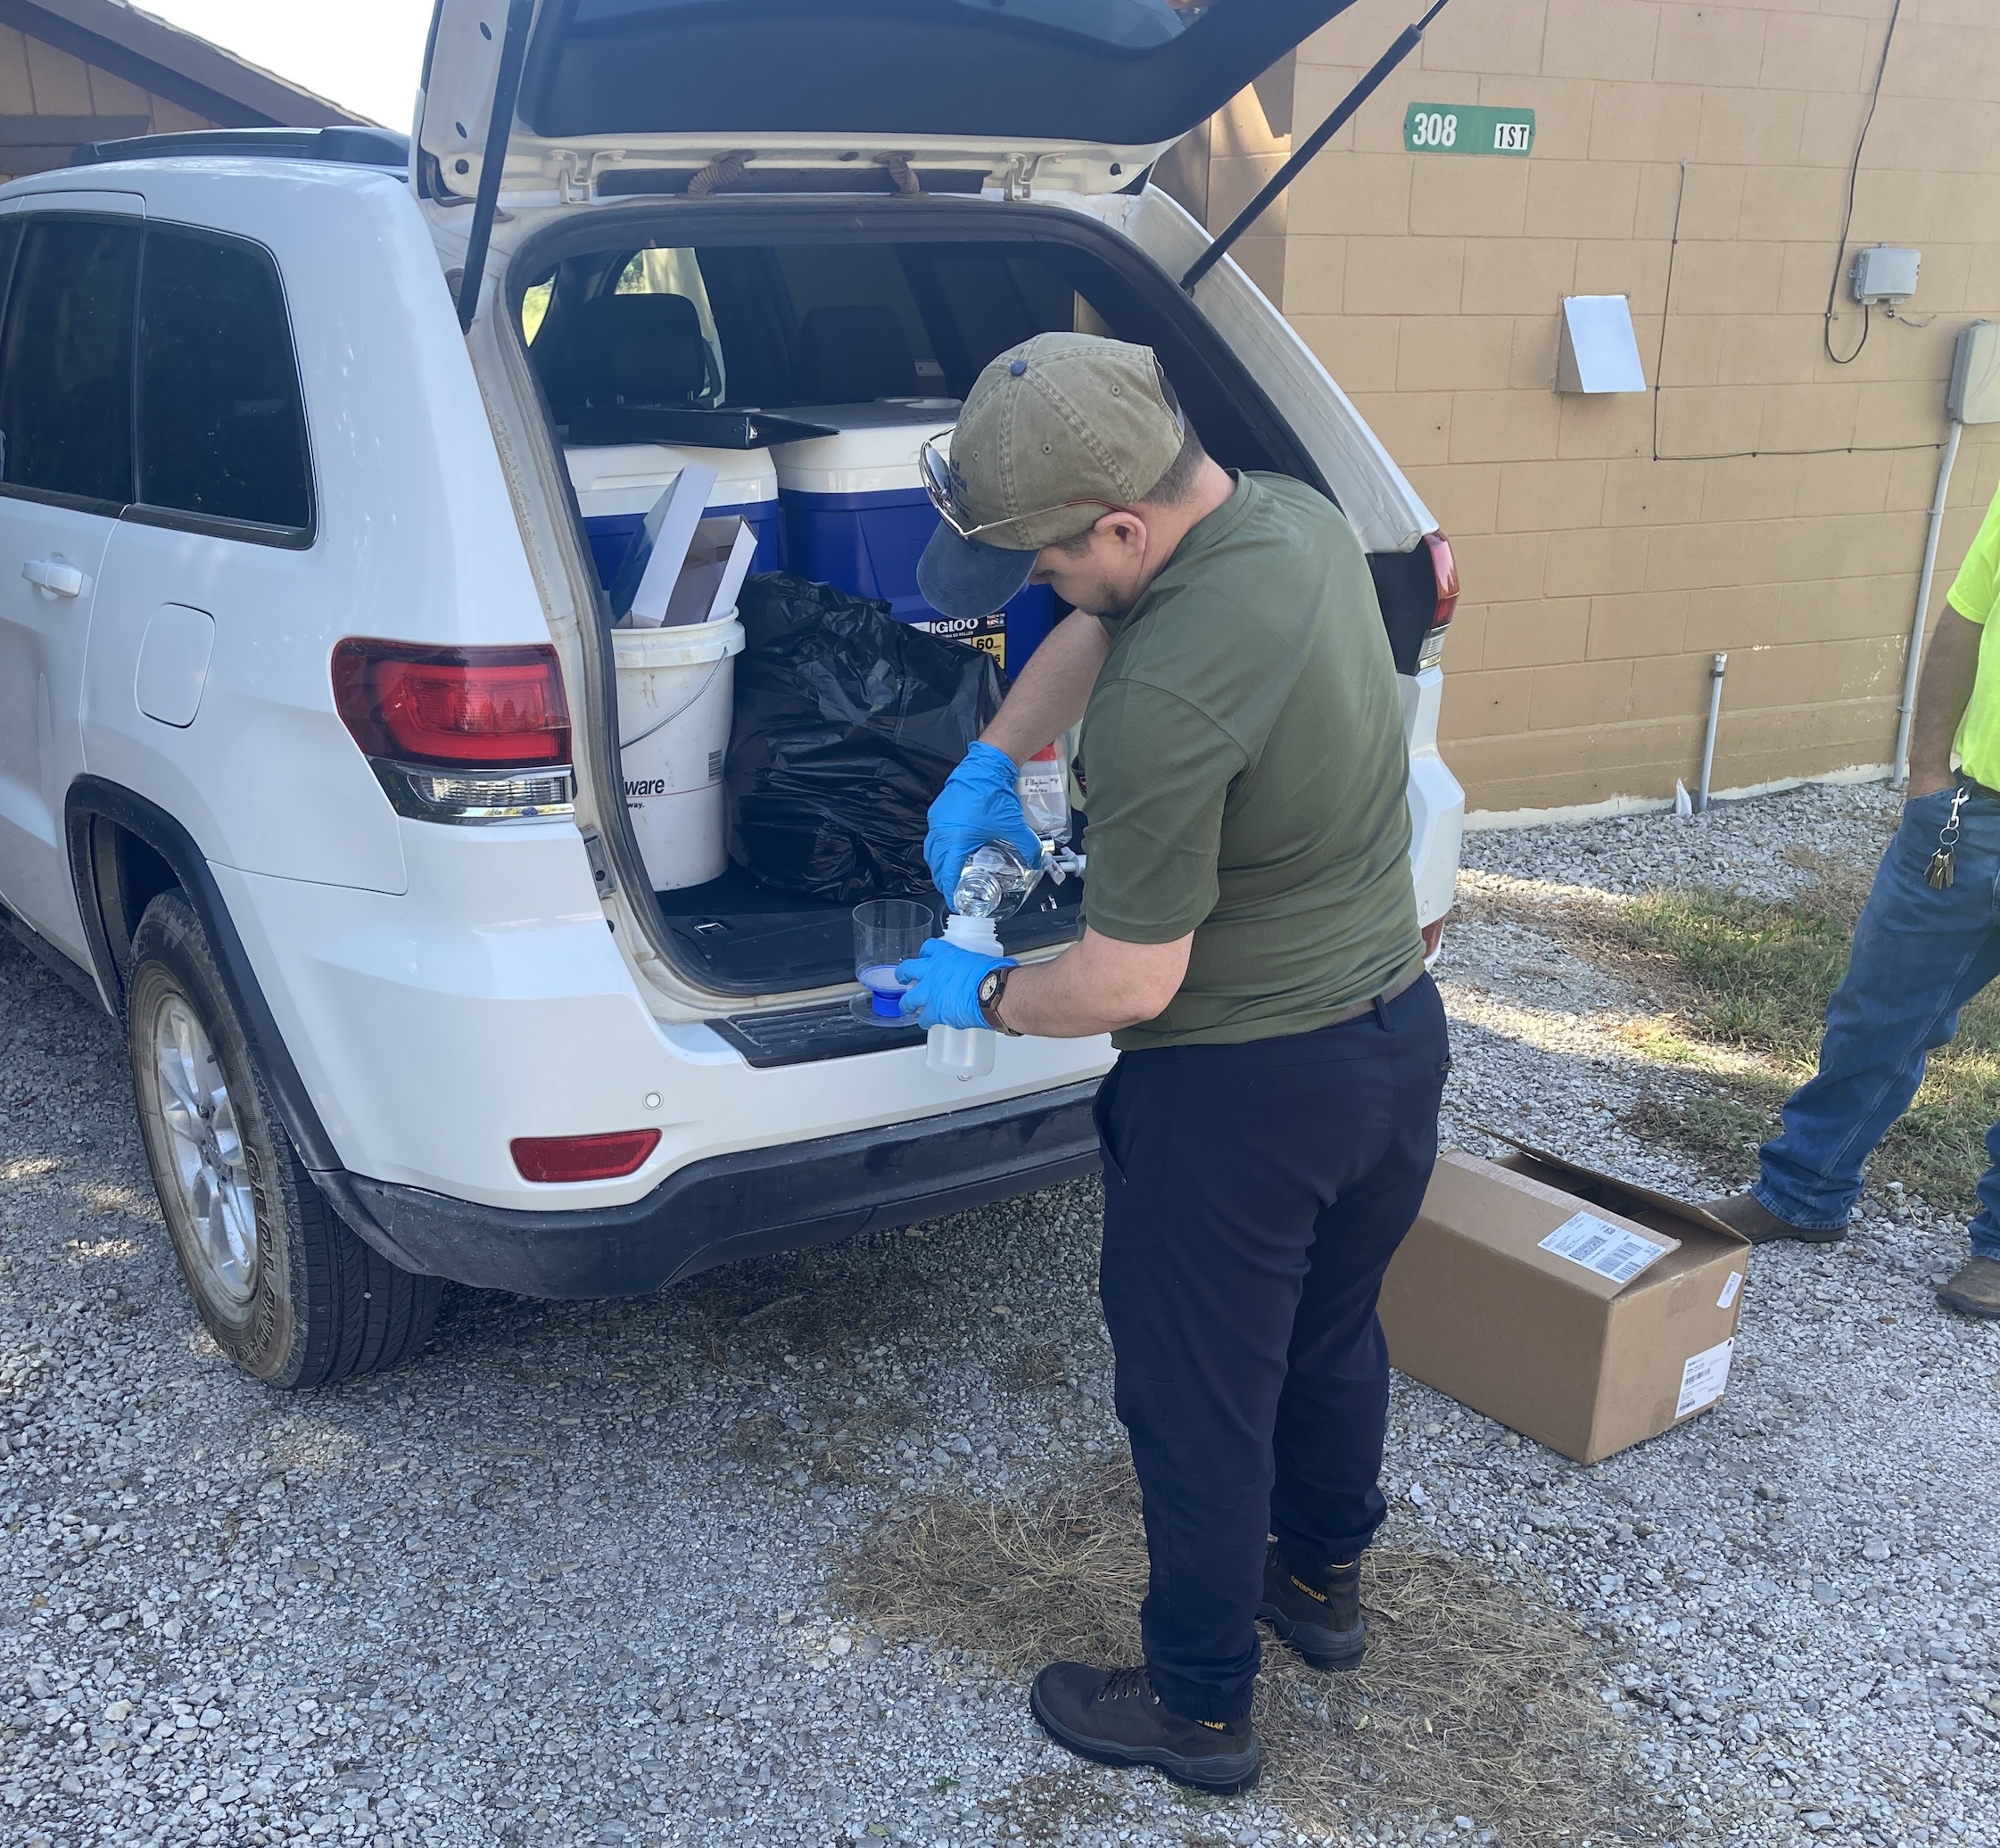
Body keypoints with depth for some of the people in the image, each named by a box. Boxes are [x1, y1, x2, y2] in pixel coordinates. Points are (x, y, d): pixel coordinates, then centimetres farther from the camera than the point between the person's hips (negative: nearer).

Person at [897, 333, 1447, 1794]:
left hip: (1241, 1090, -9)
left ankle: (1200, 1706, 32)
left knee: (1201, 1402, 12)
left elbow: (1128, 984, -23)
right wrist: (991, 762, 7)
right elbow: (1102, 629, 14)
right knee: (1334, 1333, 28)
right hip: (1398, 1029, 9)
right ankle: (1322, 1577, 51)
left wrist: (982, 999, -5)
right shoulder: (1299, 518, -4)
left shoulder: (1169, 699, -32)